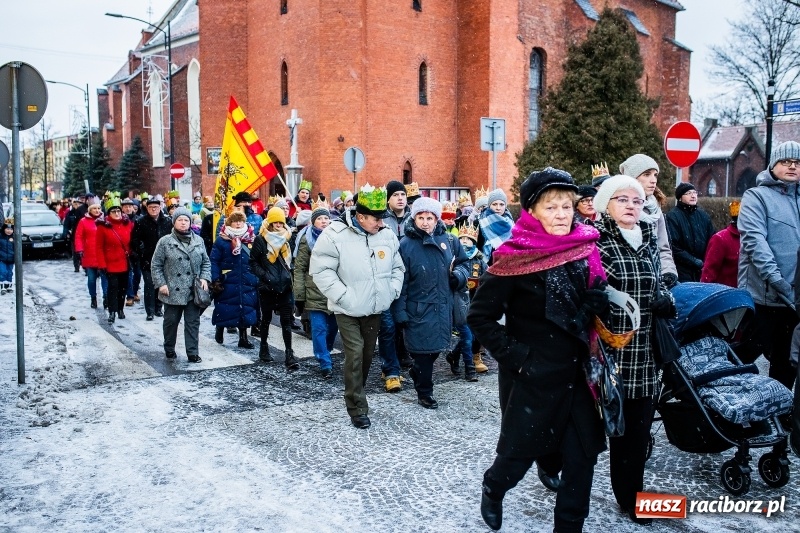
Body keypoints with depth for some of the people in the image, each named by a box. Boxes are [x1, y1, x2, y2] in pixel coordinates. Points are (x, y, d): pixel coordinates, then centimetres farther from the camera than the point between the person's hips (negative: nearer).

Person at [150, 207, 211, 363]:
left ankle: (193, 353, 8)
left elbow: (206, 262, 12)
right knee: (171, 321, 11)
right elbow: (156, 265, -1)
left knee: (193, 322, 3)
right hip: (173, 291, -2)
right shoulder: (165, 242, -2)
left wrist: (205, 278, -2)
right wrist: (161, 284, -9)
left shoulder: (198, 241, 6)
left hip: (193, 291, 2)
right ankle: (169, 349, 29)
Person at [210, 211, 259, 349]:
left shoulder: (251, 240, 7)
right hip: (228, 283, -3)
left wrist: (257, 278, 7)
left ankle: (243, 337, 16)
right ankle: (219, 329, 31)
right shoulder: (221, 240, -4)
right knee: (225, 309, 5)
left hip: (247, 283, 3)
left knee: (245, 310, 5)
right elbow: (214, 261, -6)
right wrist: (215, 279, -13)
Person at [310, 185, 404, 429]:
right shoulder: (335, 235, -16)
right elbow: (321, 270, -16)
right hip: (348, 310, -5)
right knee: (355, 355, -10)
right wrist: (344, 296, -19)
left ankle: (355, 396, 32)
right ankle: (357, 409, 0)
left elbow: (397, 268, 13)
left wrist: (392, 291, -1)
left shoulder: (387, 236, 2)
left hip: (375, 309, 5)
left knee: (367, 355, 13)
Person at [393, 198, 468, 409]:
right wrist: (400, 312, -12)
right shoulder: (406, 245, -9)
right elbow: (400, 282, -10)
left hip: (443, 307, 5)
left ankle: (417, 373, 43)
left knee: (435, 348, 17)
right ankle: (424, 392, 19)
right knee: (424, 350, 2)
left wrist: (458, 274, -7)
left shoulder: (448, 240, 2)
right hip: (418, 309, -5)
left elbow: (462, 263, 17)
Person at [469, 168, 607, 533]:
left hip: (577, 371, 5)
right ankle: (493, 489, 43)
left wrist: (597, 303, -7)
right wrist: (515, 356, -15)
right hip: (532, 375, -4)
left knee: (582, 453, 9)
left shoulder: (585, 249, 0)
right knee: (521, 448, 10)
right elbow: (480, 317, -10)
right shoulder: (516, 257, -15)